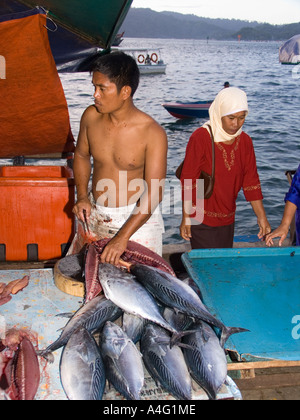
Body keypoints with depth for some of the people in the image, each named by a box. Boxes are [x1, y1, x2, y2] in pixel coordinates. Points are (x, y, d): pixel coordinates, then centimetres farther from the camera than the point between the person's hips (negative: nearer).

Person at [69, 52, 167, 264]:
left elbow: (154, 193, -23)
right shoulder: (91, 116, -6)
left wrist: (122, 237, -27)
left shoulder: (152, 133, -21)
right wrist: (82, 196, -2)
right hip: (94, 214, 5)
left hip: (136, 217, -4)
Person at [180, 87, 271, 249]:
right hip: (201, 219, -5)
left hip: (227, 219, 5)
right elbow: (188, 180, -12)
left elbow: (251, 180, 4)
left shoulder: (244, 141, 3)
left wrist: (262, 217, 1)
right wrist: (186, 218, -12)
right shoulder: (200, 138, -13)